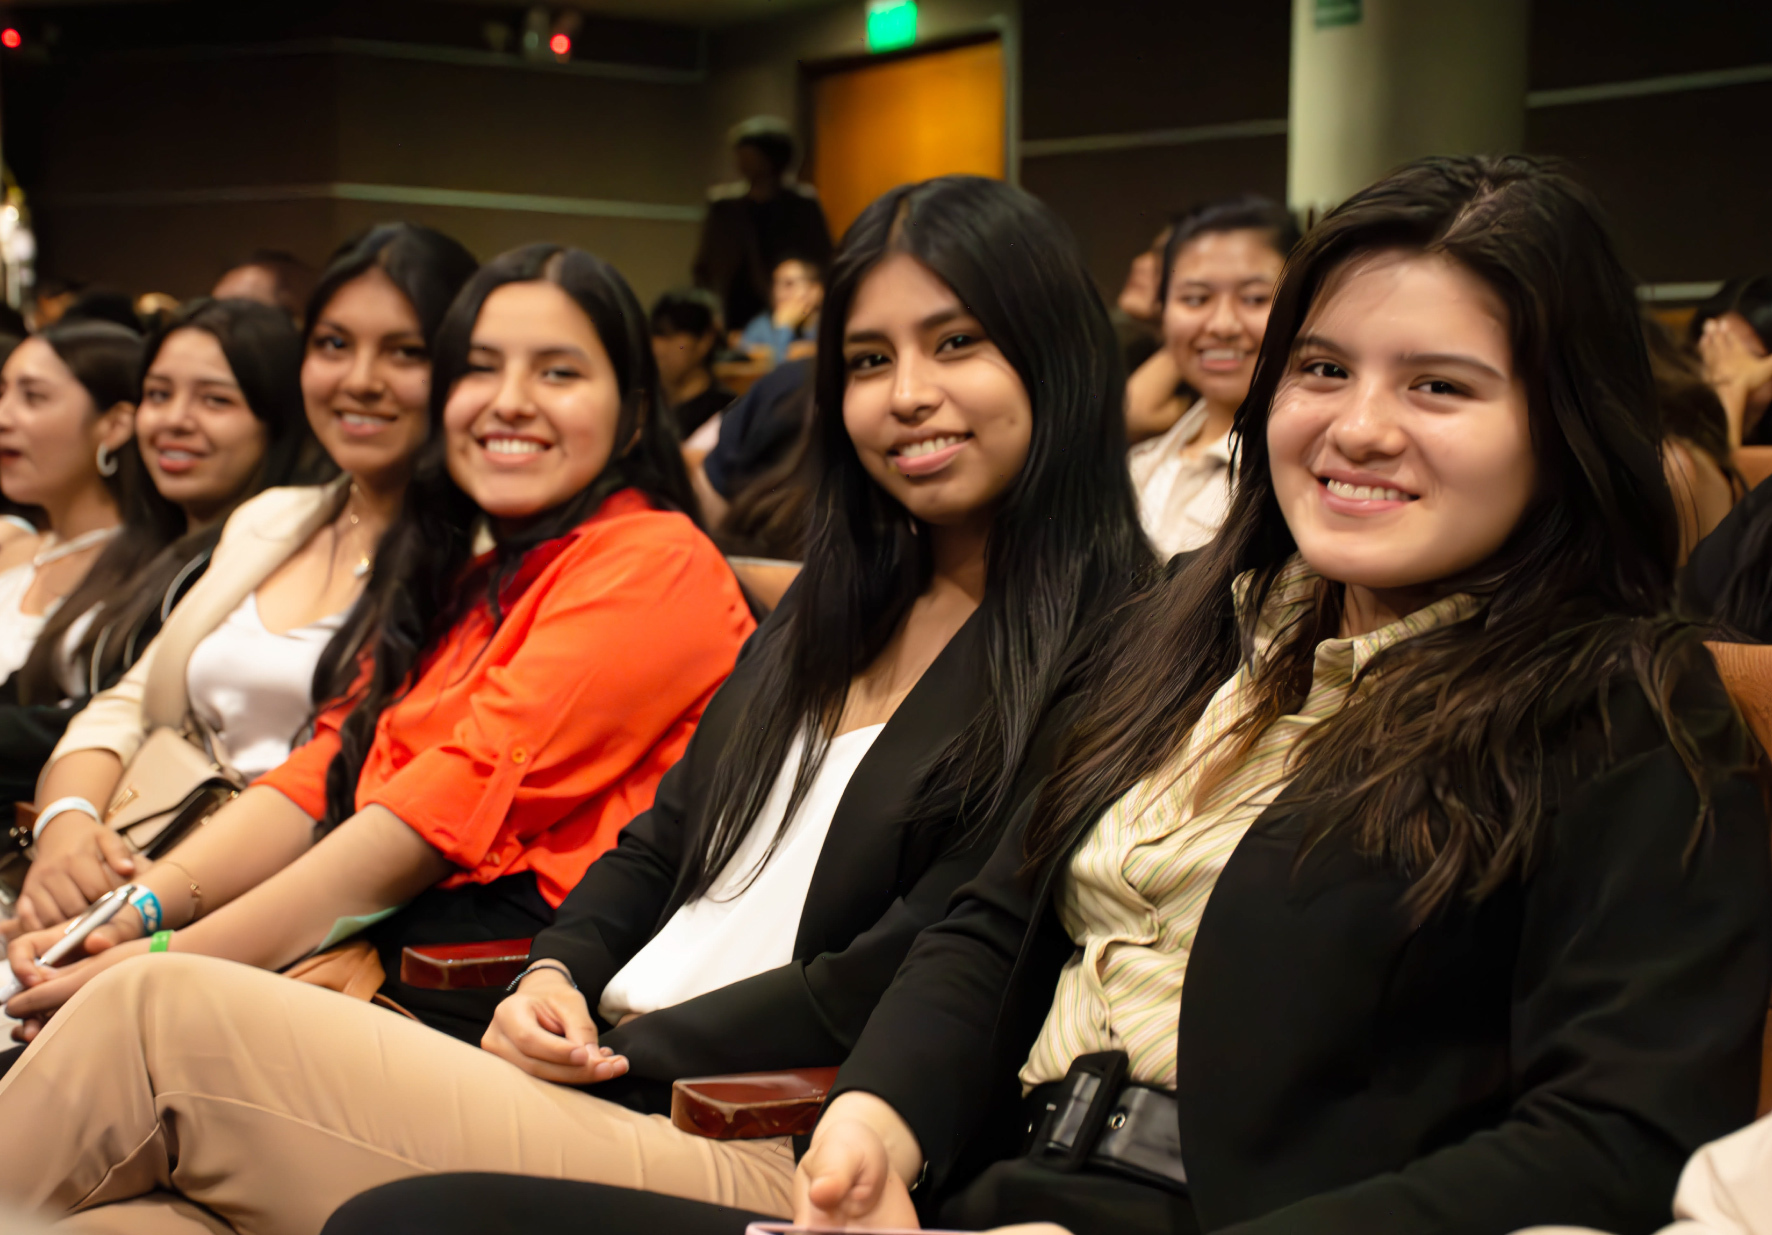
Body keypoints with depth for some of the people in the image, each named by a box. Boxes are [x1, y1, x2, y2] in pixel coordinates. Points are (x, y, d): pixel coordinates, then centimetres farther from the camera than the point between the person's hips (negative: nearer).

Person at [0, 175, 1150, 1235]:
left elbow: (904, 986, -13)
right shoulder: (832, 607, 18)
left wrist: (618, 1050, -8)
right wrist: (558, 978, 1)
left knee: (167, 1009, -16)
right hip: (601, 1078, 7)